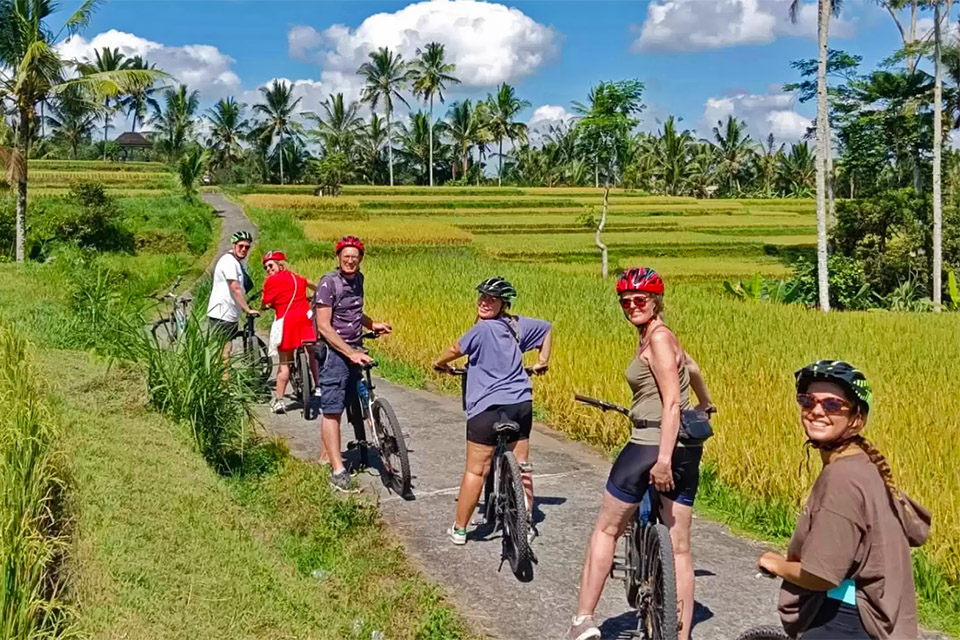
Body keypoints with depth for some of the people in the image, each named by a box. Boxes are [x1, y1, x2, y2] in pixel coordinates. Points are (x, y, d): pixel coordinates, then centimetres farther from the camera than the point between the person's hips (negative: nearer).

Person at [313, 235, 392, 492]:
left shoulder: (357, 279, 10)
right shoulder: (329, 283, -14)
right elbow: (324, 326, -19)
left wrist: (372, 324, 15)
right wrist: (350, 353, -23)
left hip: (354, 351, 8)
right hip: (335, 352, -8)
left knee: (352, 407, 13)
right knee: (332, 410, -7)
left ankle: (327, 456, 26)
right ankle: (338, 471, -8)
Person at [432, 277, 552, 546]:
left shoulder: (483, 328, -13)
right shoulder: (517, 325, 8)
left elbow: (456, 349, -4)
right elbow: (546, 327, 24)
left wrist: (439, 363, 16)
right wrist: (542, 362, 31)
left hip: (489, 407, -7)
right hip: (522, 403, 7)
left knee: (475, 470, 3)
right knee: (521, 466, 15)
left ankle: (459, 529, 13)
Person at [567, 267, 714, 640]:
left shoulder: (658, 337, -12)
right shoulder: (659, 337, 14)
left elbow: (672, 402, -20)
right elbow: (691, 367, 34)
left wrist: (662, 458, -25)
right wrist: (705, 406, 53)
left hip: (652, 445, -8)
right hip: (685, 450, 8)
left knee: (606, 530, 8)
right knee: (679, 547, 9)